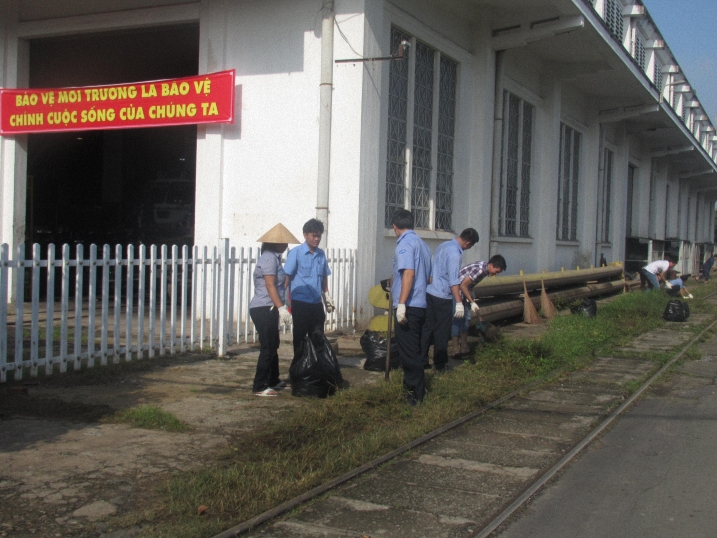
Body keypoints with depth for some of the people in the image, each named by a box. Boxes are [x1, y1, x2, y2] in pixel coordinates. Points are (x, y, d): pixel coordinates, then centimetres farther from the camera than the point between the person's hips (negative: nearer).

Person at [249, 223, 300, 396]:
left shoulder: (273, 257, 16)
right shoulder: (269, 258, -15)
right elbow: (270, 285, -22)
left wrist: (281, 307, 25)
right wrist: (281, 307, -26)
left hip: (268, 310, 10)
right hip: (264, 310, -10)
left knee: (273, 346, 19)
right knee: (267, 348, -7)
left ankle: (273, 381, 31)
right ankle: (259, 387, -3)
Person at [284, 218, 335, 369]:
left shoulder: (321, 254, 10)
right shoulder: (296, 253, -6)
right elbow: (287, 277, -9)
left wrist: (327, 297, 17)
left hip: (316, 304, 5)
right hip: (300, 304, -5)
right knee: (300, 339, 2)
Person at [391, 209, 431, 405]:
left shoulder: (405, 243, -11)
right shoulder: (421, 243, 15)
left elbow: (409, 273, -23)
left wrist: (401, 303, -26)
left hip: (408, 306, -9)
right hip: (421, 304, 9)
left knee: (408, 350, -4)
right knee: (414, 349, 18)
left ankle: (414, 394, -1)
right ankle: (415, 387, 27)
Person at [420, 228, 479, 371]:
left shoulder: (443, 246, 10)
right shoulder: (454, 253, -18)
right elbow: (453, 281, -22)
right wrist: (459, 303, -22)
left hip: (430, 293, 9)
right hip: (443, 297, -9)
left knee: (428, 328, 12)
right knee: (442, 332, 2)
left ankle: (421, 360, 16)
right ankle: (439, 364, 10)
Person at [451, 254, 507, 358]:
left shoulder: (484, 269, 2)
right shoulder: (479, 270, -27)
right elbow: (463, 285, -26)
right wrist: (472, 302, -20)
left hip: (464, 291, 10)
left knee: (467, 318, 11)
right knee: (457, 319, -9)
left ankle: (464, 348, 17)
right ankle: (455, 350, -6)